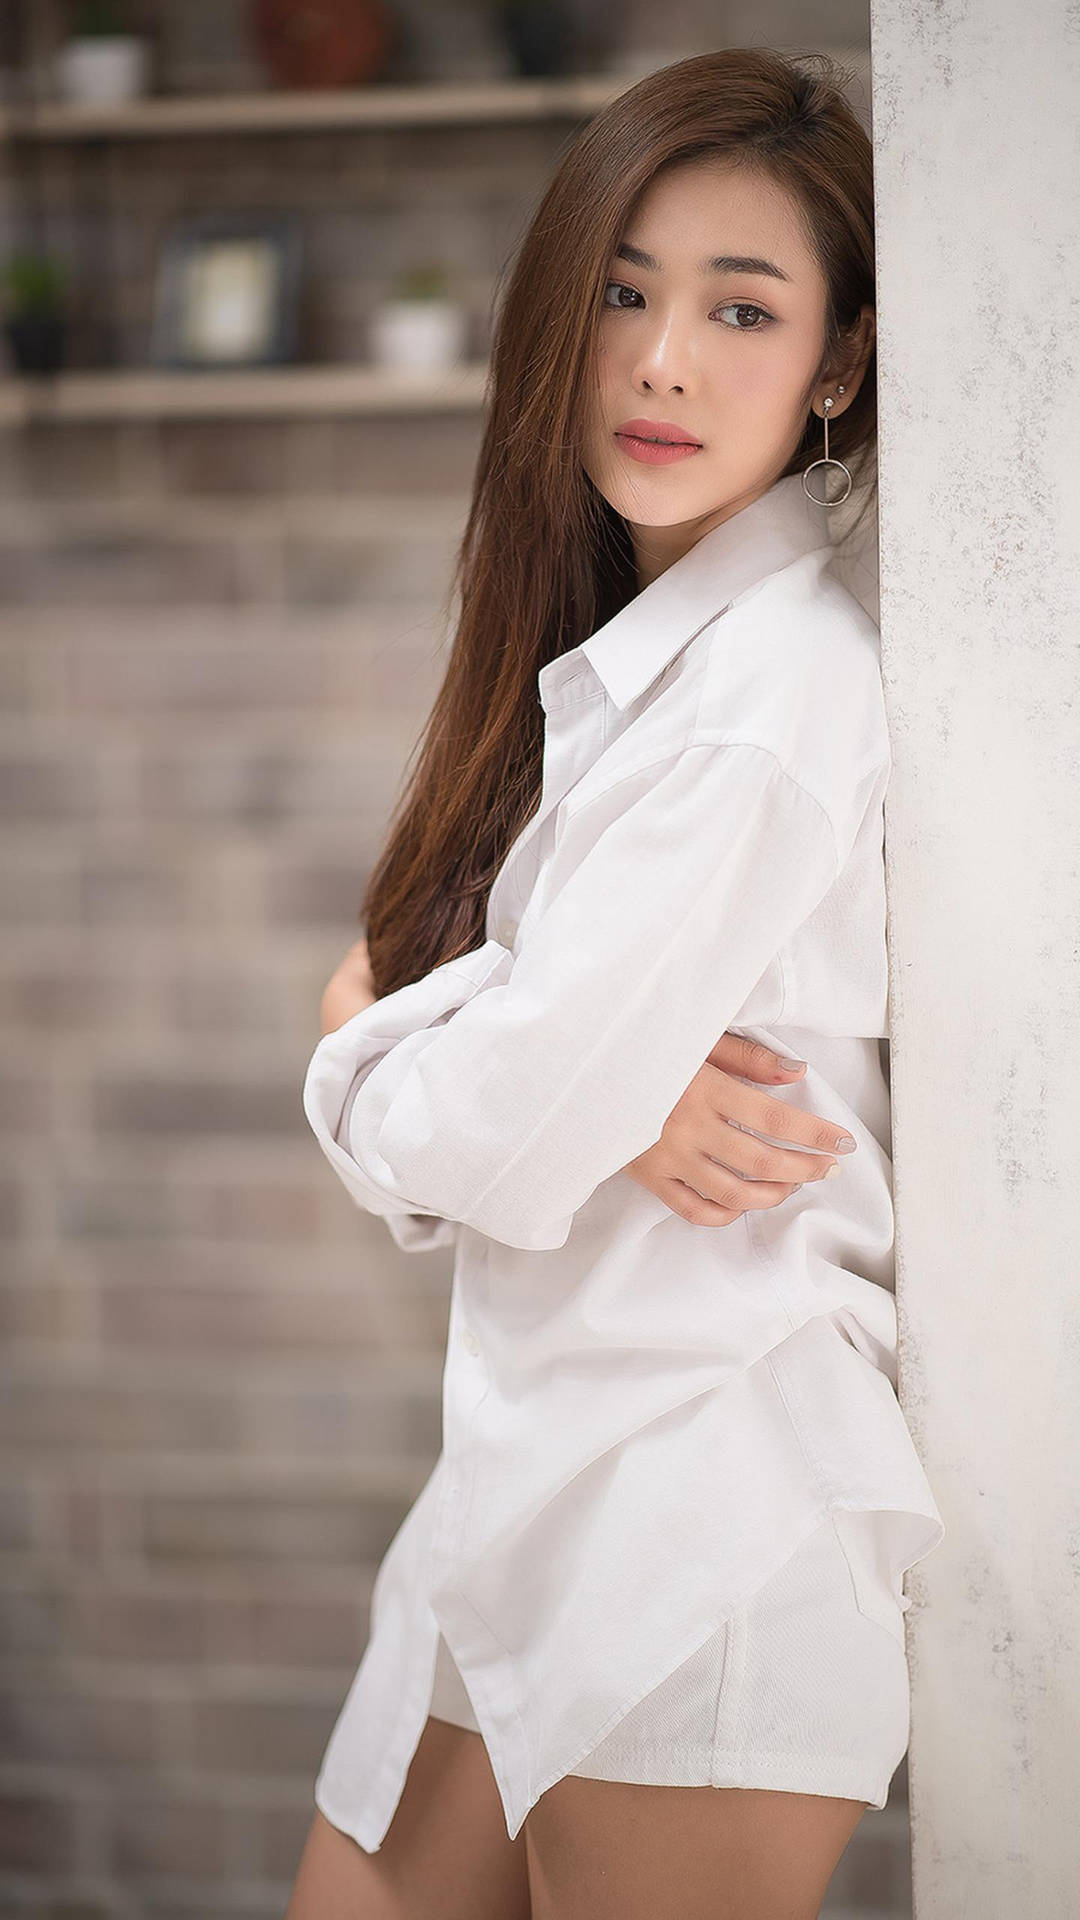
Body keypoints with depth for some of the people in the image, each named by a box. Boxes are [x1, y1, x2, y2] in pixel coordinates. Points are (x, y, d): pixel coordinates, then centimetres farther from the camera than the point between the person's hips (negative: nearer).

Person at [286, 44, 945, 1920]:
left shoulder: (777, 682, -17)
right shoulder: (615, 658, 12)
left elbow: (485, 1135, -20)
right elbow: (423, 1140, 11)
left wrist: (373, 1028, 1)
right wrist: (604, 1097, -11)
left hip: (695, 1516, -9)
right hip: (534, 1482, 9)